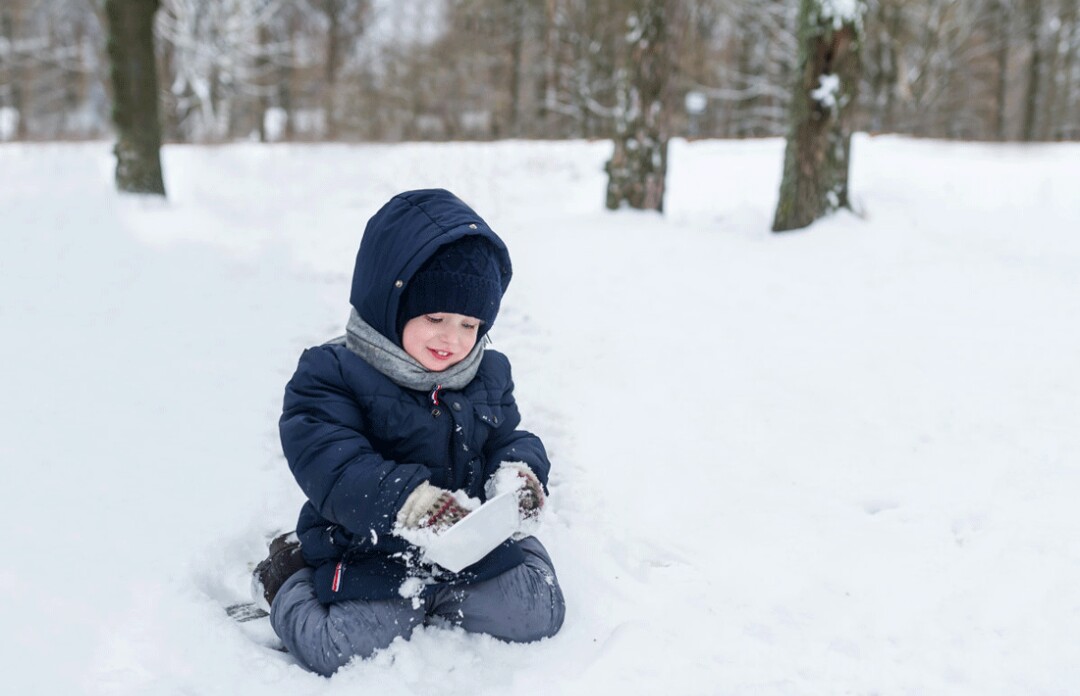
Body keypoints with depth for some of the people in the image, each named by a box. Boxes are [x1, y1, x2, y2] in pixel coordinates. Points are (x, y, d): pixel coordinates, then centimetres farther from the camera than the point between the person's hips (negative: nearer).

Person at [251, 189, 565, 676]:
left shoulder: (488, 375, 7)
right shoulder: (332, 375, -12)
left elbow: (509, 438, 12)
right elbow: (331, 465, -22)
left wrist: (519, 472, -14)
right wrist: (407, 500, -37)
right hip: (372, 553, -5)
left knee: (535, 613, -9)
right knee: (343, 648, -20)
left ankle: (428, 601, 14)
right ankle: (290, 582, 13)